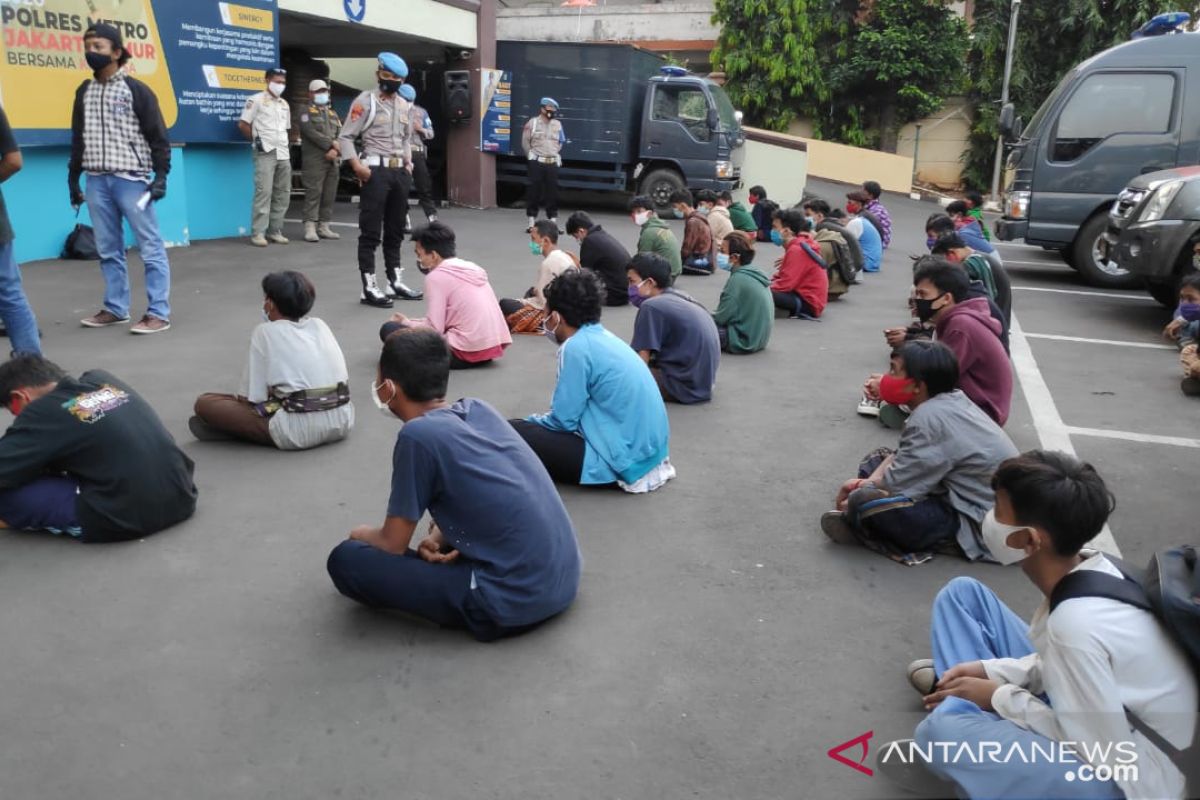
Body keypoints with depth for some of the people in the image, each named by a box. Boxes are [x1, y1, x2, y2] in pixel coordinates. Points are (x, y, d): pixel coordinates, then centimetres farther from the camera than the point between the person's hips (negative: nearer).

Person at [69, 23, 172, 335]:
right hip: (97, 181, 6)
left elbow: (158, 136, -4)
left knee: (150, 248, -4)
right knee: (108, 250, 10)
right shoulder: (84, 92, 13)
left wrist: (160, 175, -13)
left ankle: (158, 313, -4)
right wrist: (73, 178, 17)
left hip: (131, 179, -6)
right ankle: (115, 309, 19)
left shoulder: (136, 90, -3)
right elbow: (78, 138, 19)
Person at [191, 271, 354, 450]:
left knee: (204, 403, 4)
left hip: (299, 430, -6)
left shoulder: (266, 331, 1)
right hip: (342, 421, 6)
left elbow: (253, 396, -2)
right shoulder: (320, 325, 14)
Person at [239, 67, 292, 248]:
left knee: (283, 194, 6)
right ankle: (258, 233, -11)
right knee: (264, 192, -12)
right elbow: (242, 124, -3)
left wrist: (285, 145, 14)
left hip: (284, 154, 7)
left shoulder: (284, 104, 18)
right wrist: (258, 140, 3)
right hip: (265, 153, -7)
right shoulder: (256, 100, -2)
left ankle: (275, 230, 13)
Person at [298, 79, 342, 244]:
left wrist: (335, 150, -7)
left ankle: (324, 227, 10)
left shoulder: (333, 114, 22)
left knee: (330, 195, 5)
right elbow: (312, 133, -11)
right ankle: (310, 227, -11)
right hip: (314, 160, -6)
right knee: (313, 193, -10)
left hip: (333, 160, 6)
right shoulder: (307, 112, 4)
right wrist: (330, 144, -15)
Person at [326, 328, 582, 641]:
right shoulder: (478, 408, 7)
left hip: (514, 603, -9)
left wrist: (360, 534, 19)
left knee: (345, 560, -4)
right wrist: (439, 537, 3)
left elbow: (392, 544, -4)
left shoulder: (418, 436, -14)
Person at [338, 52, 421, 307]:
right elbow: (345, 137, -8)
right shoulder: (365, 100, -5)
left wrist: (408, 162, 11)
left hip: (400, 171, 7)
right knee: (371, 231, -5)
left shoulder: (404, 105, 14)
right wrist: (357, 165, -18)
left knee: (396, 230, 13)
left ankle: (395, 282, 23)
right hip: (376, 170, -7)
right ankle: (369, 288, -4)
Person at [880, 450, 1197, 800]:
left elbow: (1103, 756, -27)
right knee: (961, 592, 6)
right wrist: (991, 671, -4)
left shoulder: (1078, 623, -36)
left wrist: (1000, 697, -16)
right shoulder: (1092, 568, -10)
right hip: (1095, 717, 8)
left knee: (939, 731, -32)